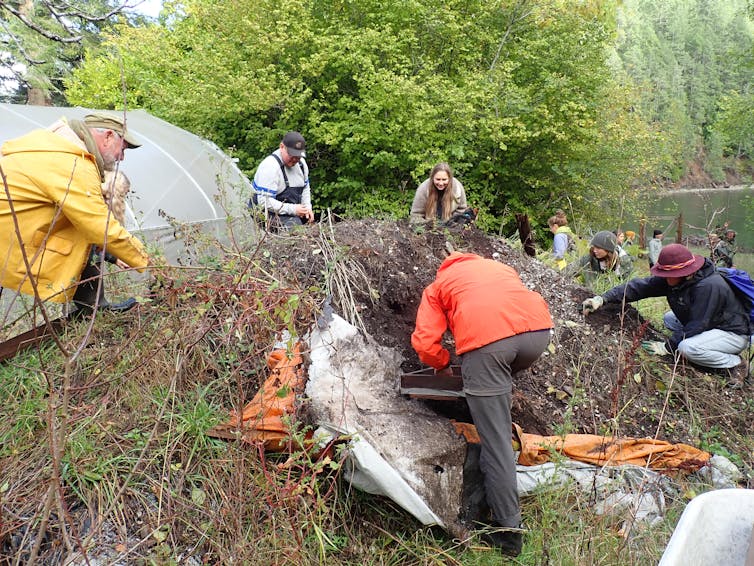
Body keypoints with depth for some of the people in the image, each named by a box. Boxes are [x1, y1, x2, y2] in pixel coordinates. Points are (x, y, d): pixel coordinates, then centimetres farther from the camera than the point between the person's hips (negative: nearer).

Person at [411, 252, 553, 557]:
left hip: (485, 340, -3)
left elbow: (425, 343, 14)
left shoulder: (437, 285, 27)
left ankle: (507, 531, 11)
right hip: (538, 328, 4)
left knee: (495, 440, 4)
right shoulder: (499, 266, 38)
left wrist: (443, 365, 33)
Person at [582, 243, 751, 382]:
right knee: (669, 318, 9)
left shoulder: (709, 286, -32)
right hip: (710, 324, 9)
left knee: (687, 348, -30)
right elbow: (640, 286, -12)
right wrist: (602, 299, -19)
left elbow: (697, 325, -29)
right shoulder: (674, 279, -9)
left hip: (734, 332, -9)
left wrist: (667, 347, -23)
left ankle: (734, 362, -6)